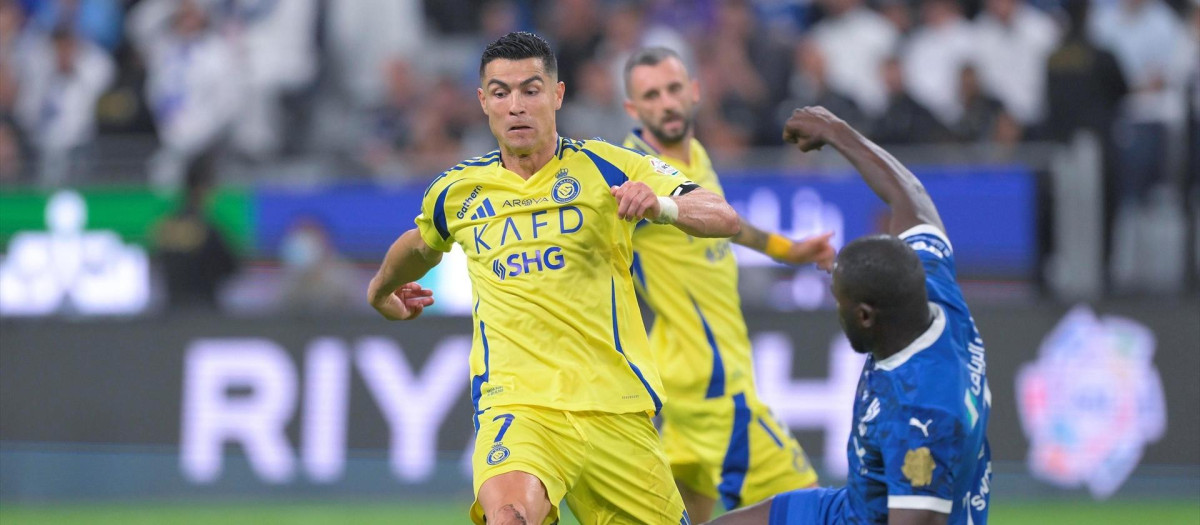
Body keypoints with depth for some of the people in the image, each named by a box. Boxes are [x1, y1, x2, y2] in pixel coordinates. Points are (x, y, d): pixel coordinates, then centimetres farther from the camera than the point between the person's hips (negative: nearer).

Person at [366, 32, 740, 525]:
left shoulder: (607, 166, 1)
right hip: (515, 405, -1)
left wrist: (661, 205, -28)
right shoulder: (456, 191, 9)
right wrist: (380, 289, 51)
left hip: (613, 406, 1)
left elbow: (724, 219, -8)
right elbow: (421, 244, 34)